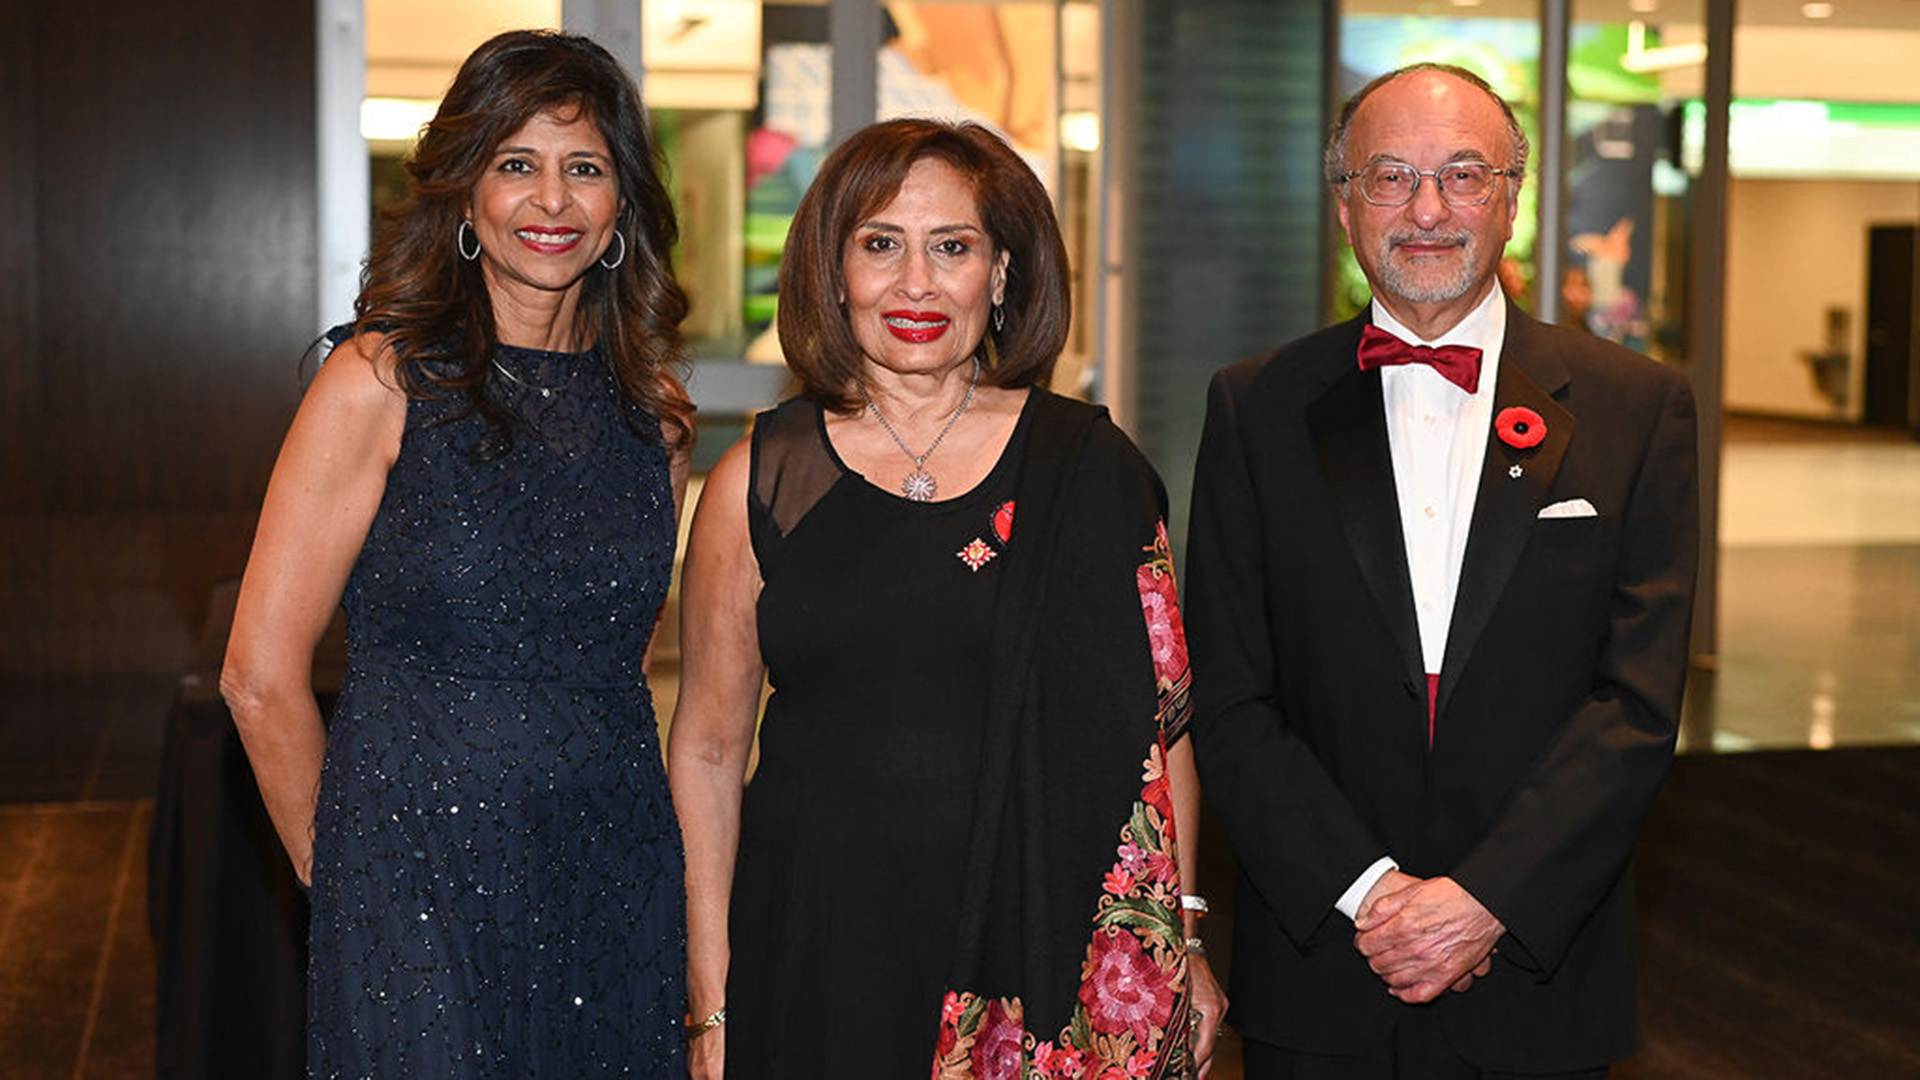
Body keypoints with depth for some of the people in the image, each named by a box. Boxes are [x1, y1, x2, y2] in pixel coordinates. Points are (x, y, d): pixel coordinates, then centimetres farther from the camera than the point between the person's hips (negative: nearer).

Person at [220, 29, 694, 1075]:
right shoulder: (381, 382, -8)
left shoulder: (652, 404, 6)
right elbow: (261, 676, -7)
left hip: (617, 878, 5)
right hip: (422, 889, -4)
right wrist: (341, 875, 1)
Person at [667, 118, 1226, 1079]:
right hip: (821, 956, 0)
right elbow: (708, 749, 3)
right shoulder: (758, 483, 1)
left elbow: (1160, 719, 4)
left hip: (1047, 938, 0)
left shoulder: (1089, 466, 1)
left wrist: (1183, 947, 0)